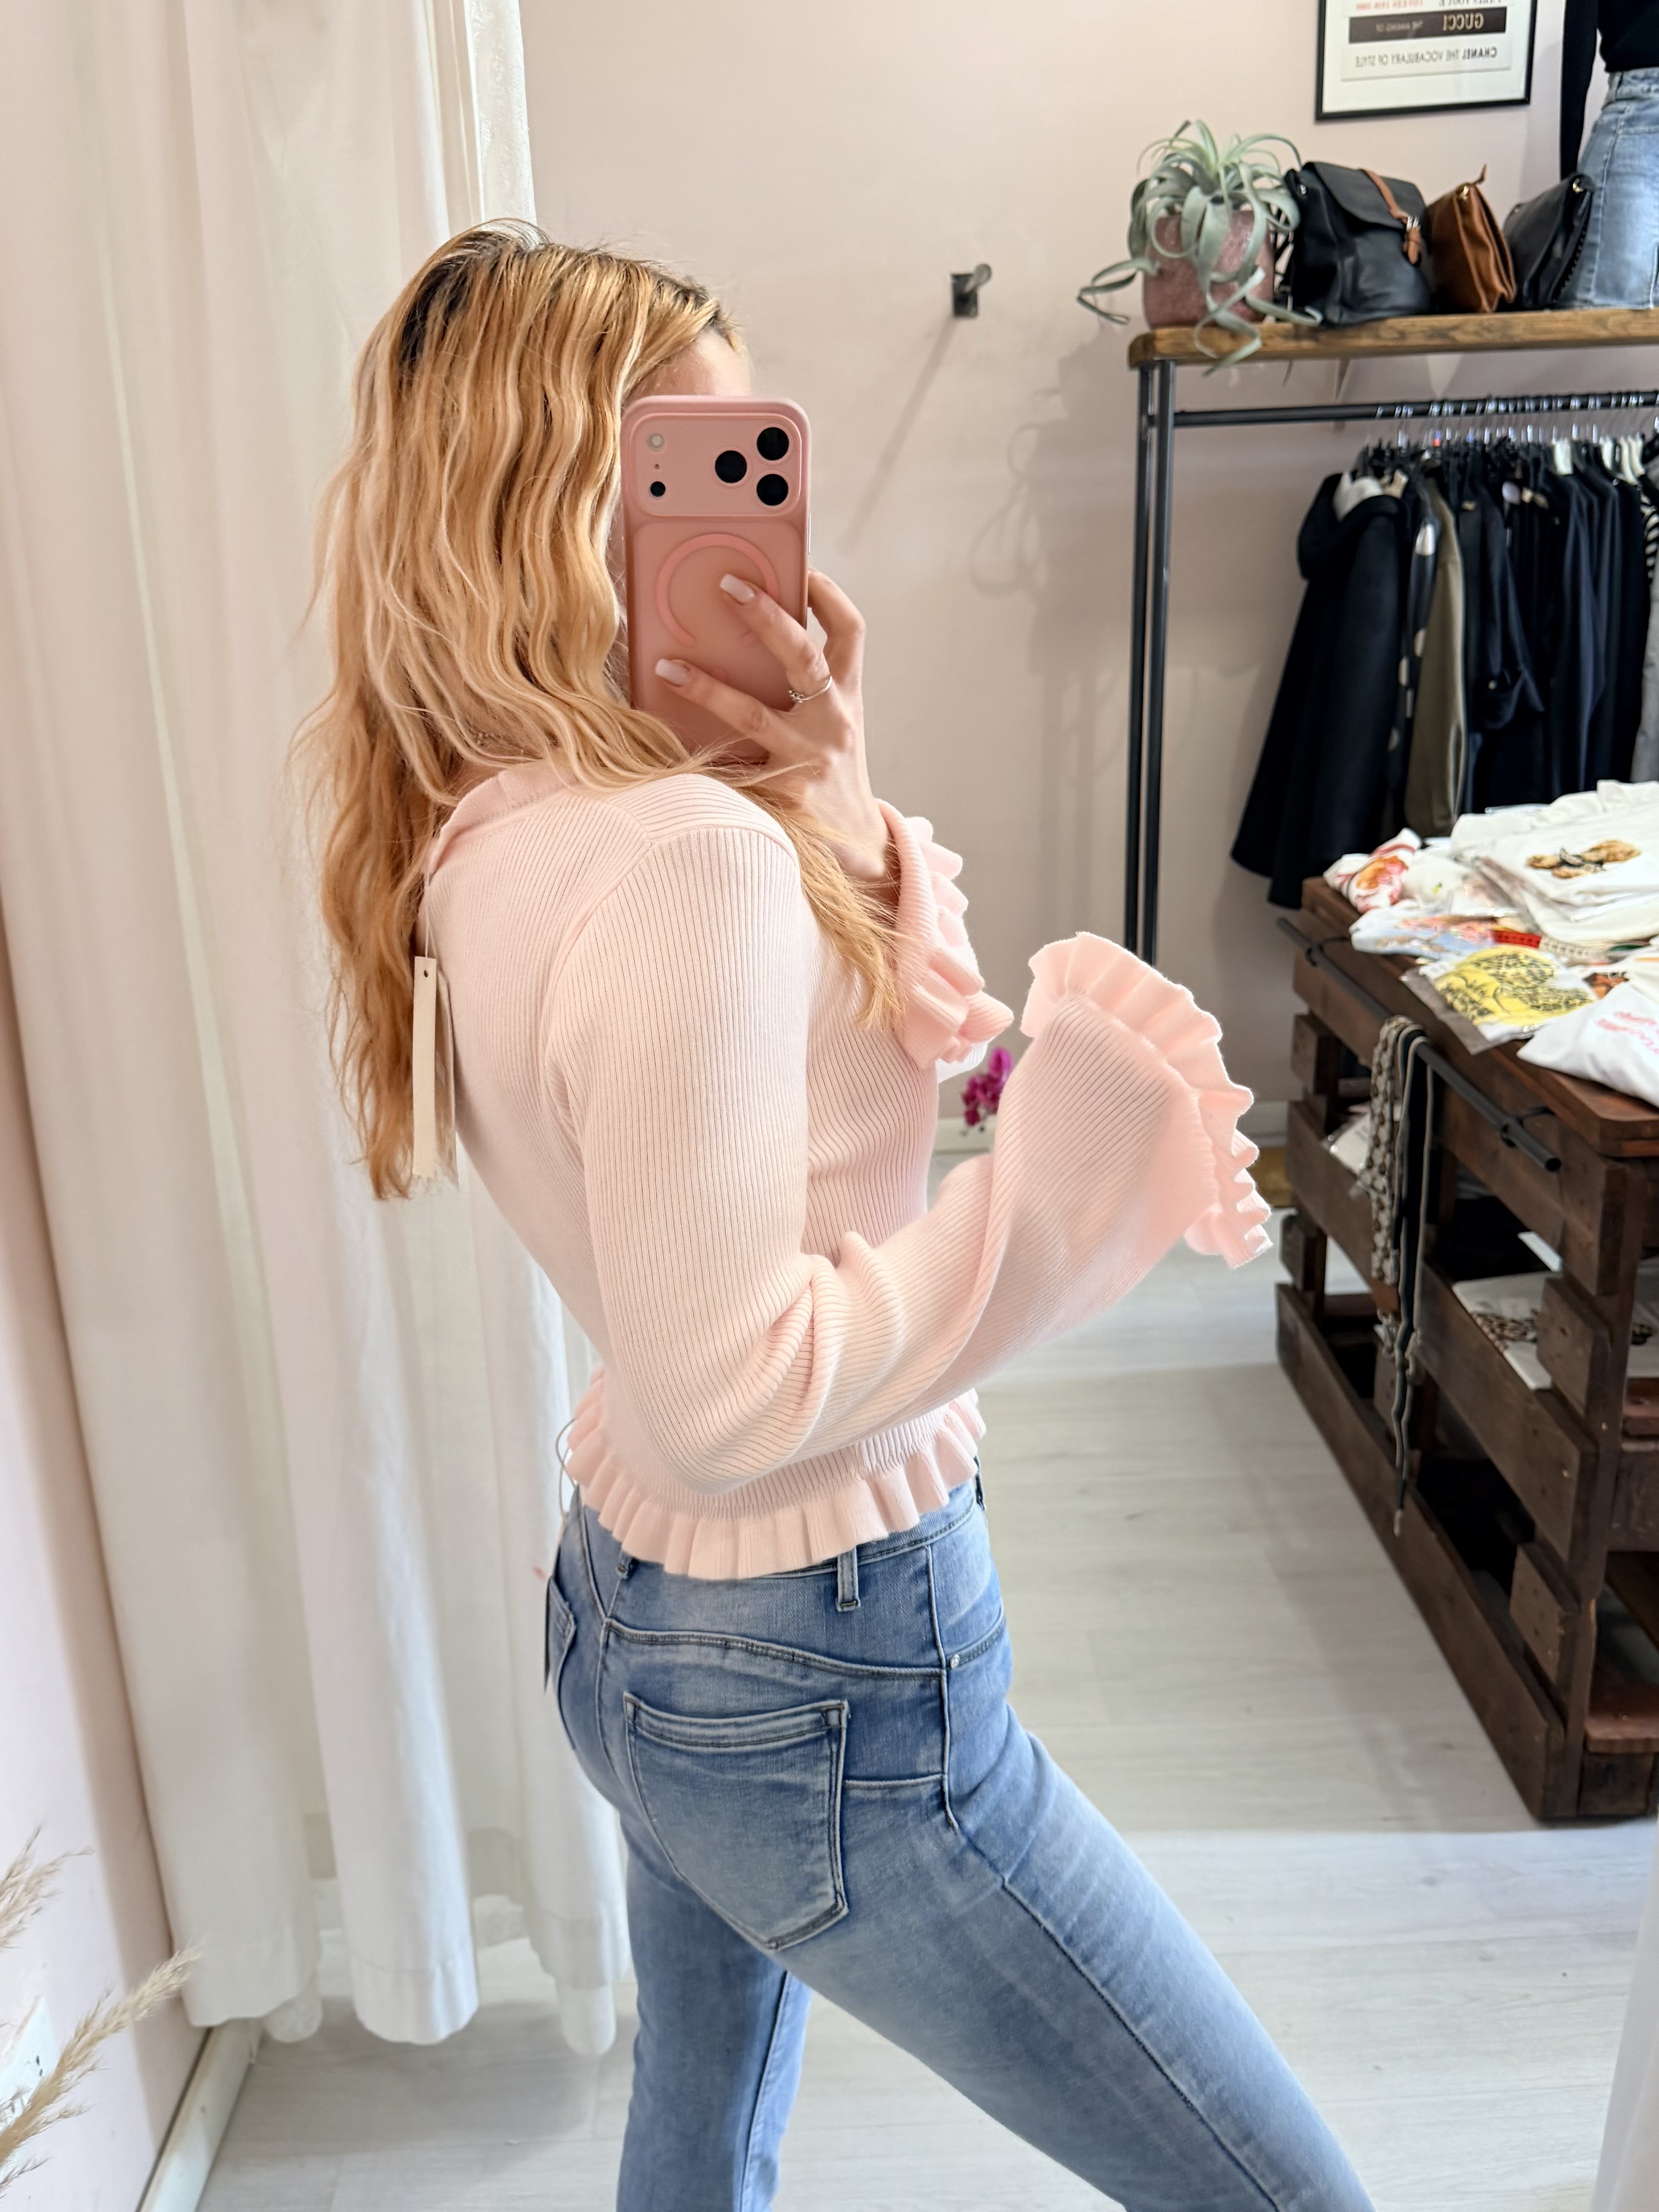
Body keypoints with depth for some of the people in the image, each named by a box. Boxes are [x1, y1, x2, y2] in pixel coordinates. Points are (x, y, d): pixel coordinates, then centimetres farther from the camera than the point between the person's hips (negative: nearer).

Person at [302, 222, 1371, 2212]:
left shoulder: (497, 838, 3)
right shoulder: (681, 858, -27)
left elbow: (889, 1034, 9)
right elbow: (736, 1395, -27)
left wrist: (824, 804, -3)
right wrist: (1077, 1155, -25)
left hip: (628, 1608, 9)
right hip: (825, 1688, -9)